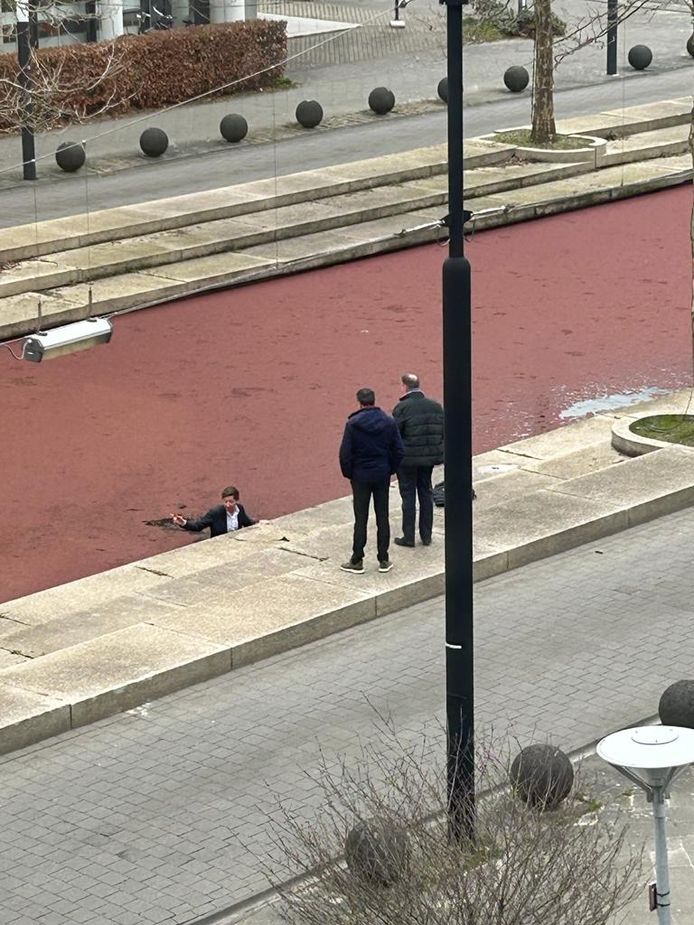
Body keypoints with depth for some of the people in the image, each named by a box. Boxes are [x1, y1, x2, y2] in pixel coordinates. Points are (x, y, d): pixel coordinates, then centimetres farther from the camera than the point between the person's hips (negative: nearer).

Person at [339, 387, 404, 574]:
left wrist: (348, 473, 2)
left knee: (360, 518, 2)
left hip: (360, 475, -3)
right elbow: (398, 451, 0)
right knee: (382, 517, 9)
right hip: (382, 475, 3)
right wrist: (390, 470, 12)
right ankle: (384, 560, 13)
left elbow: (345, 453, -12)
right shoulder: (389, 423, -2)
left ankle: (357, 561, 6)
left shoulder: (353, 424, -12)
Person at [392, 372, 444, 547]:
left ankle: (408, 537, 8)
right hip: (429, 457, 5)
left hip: (407, 459, -5)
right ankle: (426, 535, 20)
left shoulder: (402, 408, -15)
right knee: (426, 493, 15)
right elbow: (442, 432, 7)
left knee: (408, 496, 4)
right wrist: (438, 454, 15)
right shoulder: (436, 406, 3)